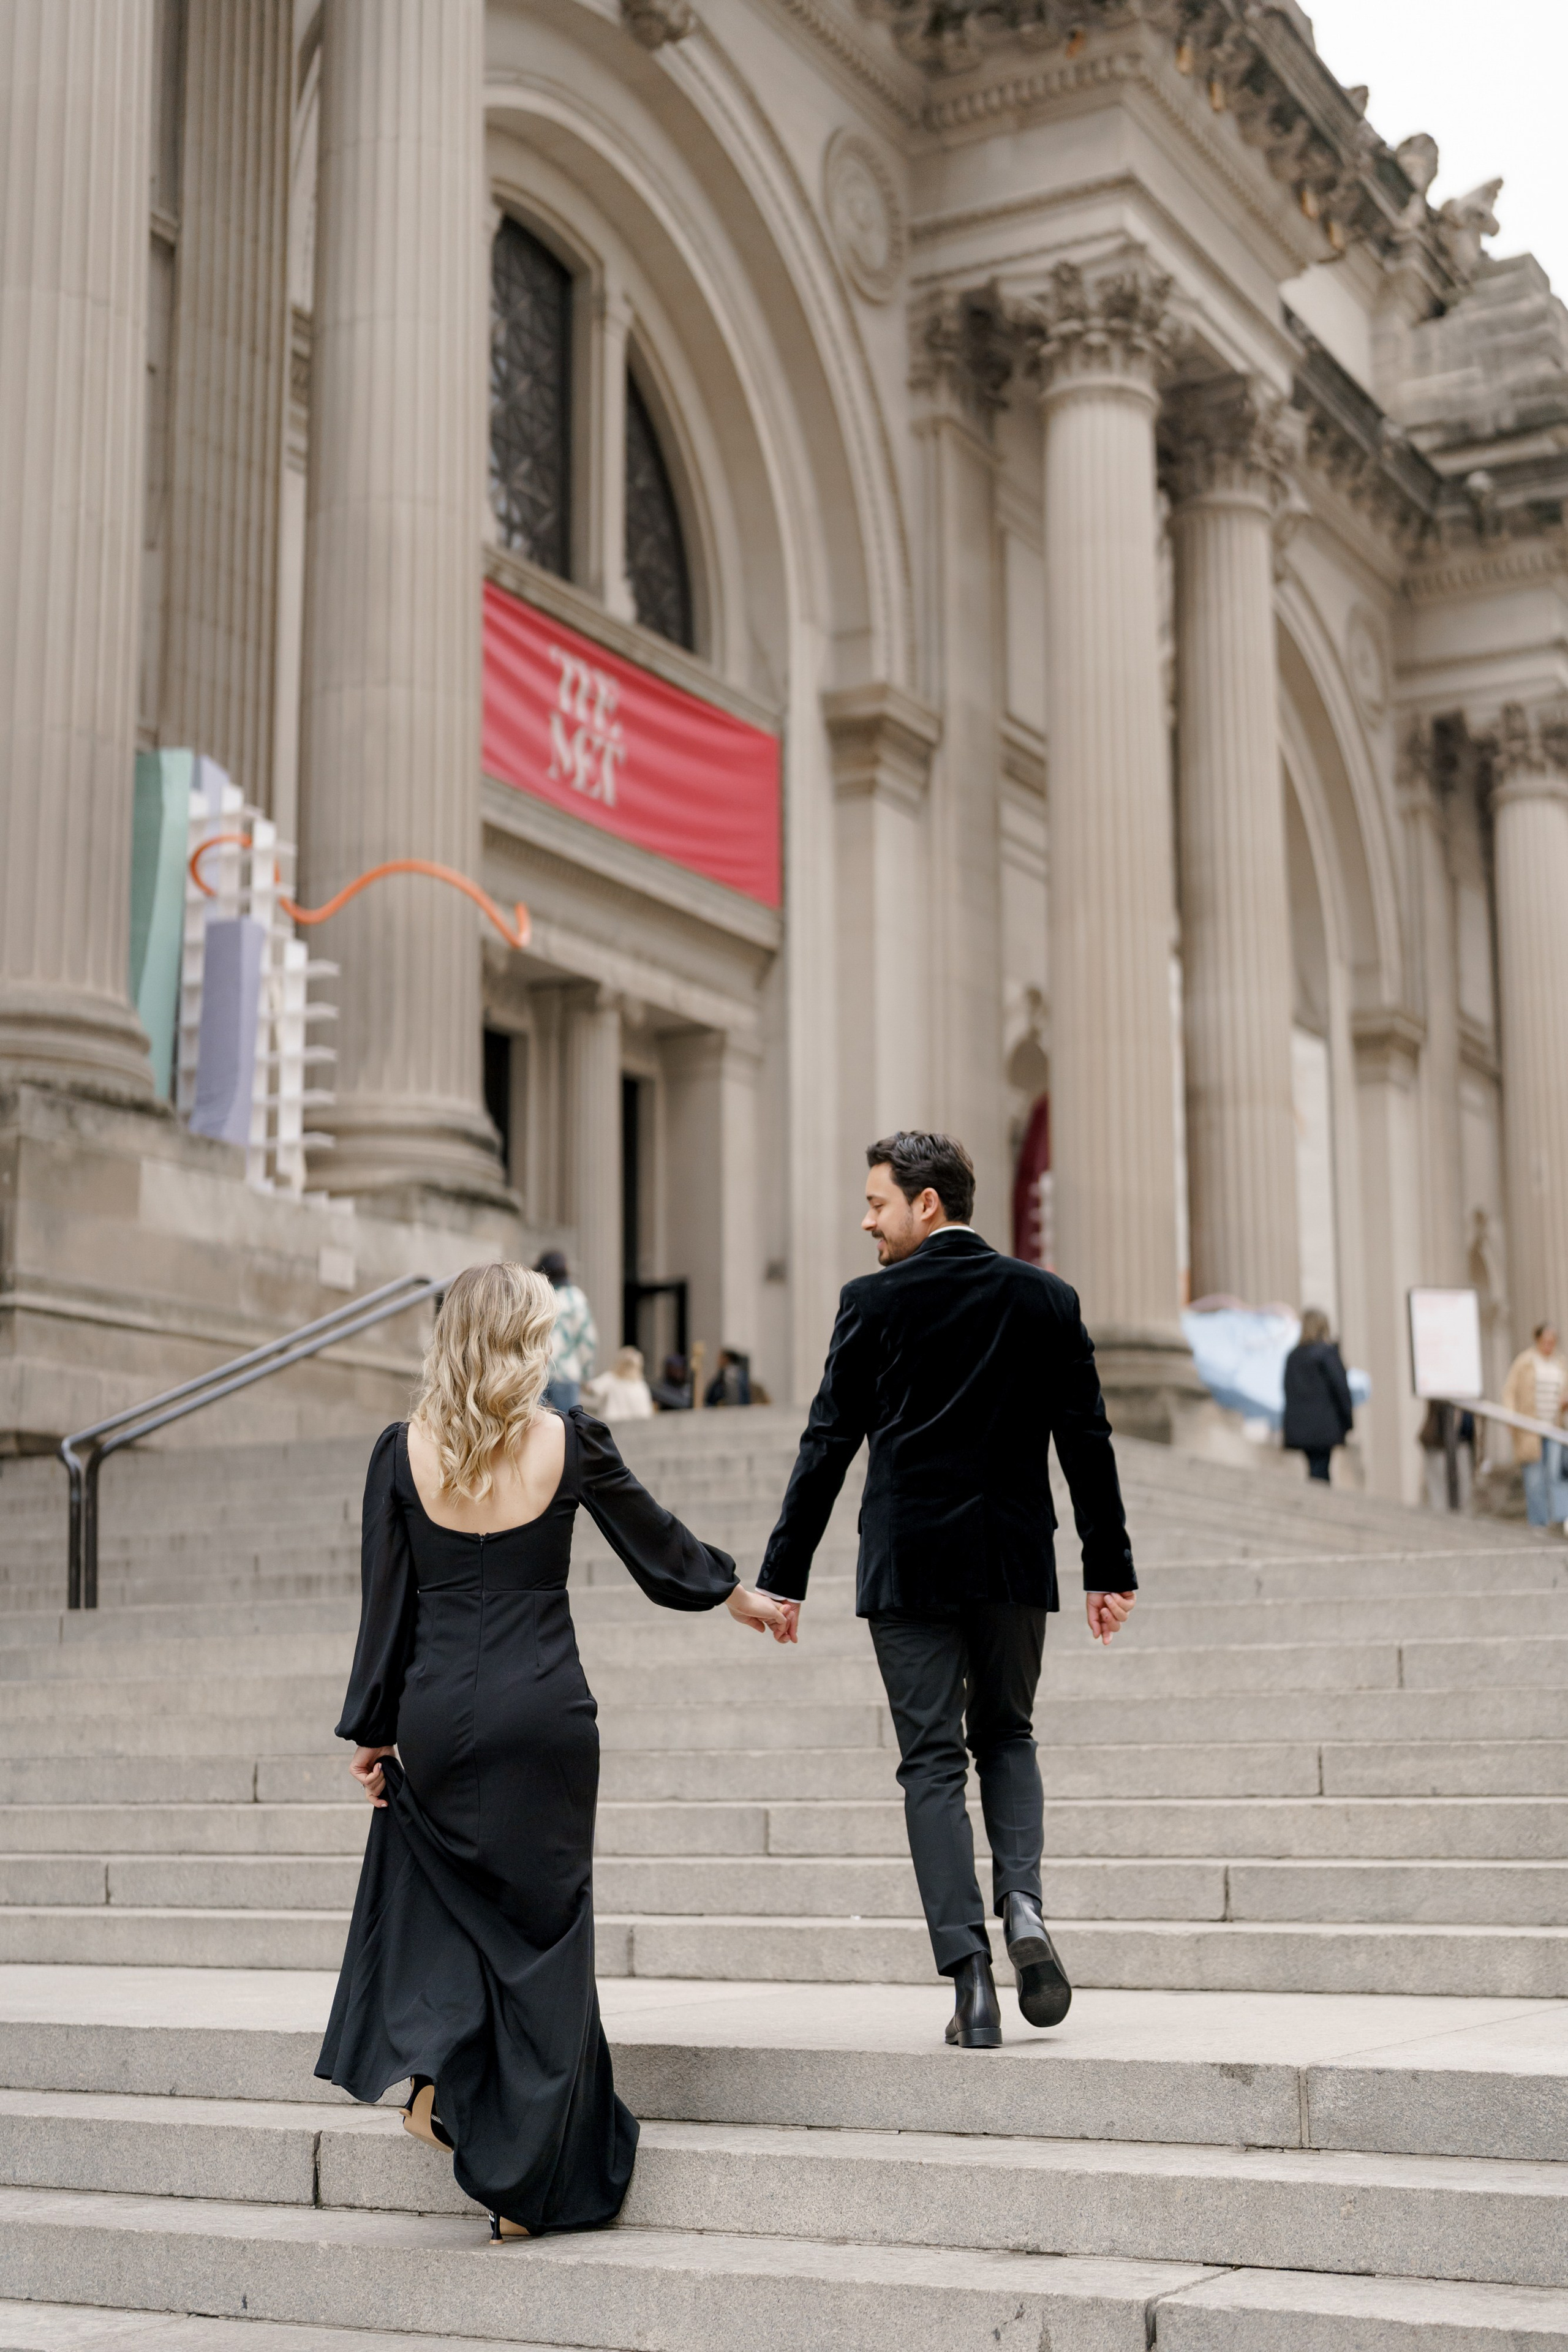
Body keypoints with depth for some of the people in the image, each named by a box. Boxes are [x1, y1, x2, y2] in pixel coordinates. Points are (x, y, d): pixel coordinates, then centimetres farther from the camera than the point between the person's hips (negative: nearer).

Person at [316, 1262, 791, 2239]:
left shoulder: (403, 1452, -2)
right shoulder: (569, 1441, -5)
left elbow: (386, 1602, 0)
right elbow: (658, 1544, 8)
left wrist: (372, 1729, 9)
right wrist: (741, 1593, 26)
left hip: (437, 1711, 1)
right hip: (542, 1709, -1)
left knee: (430, 1888, 25)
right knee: (538, 1918, 7)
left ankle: (432, 2063, 6)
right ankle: (523, 2178, 12)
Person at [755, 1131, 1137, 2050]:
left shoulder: (875, 1302, -5)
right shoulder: (1045, 1297, 4)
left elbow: (828, 1446, -4)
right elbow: (1088, 1441, 5)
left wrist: (783, 1577, 1)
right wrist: (1111, 1569, 11)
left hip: (911, 1562, -3)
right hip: (1016, 1560, 3)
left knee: (933, 1761, 4)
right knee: (1006, 1735, 21)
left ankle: (972, 1985, -1)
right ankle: (1023, 1900, -3)